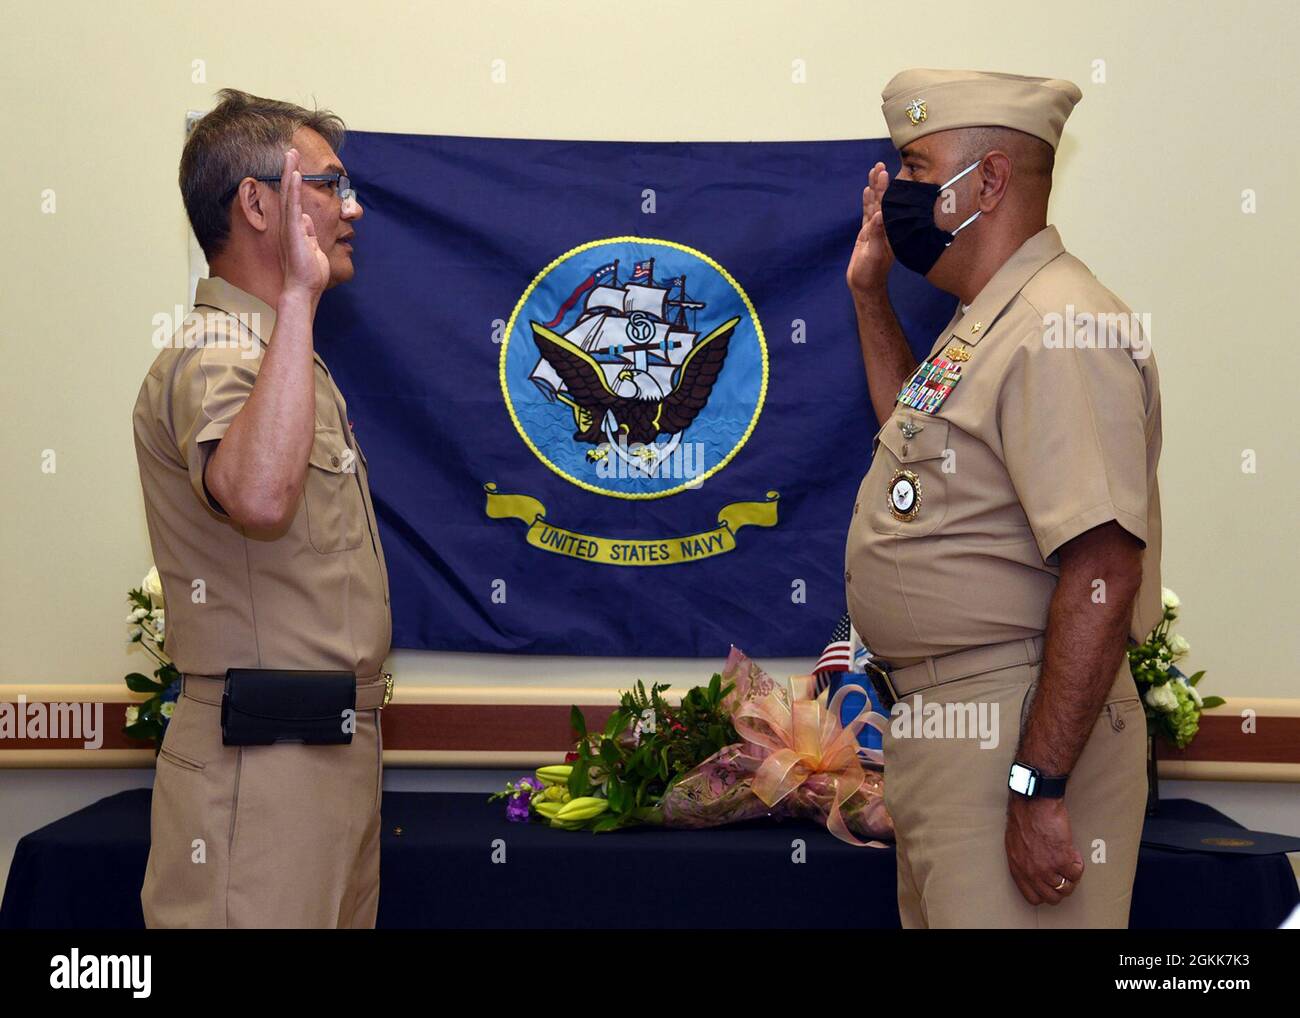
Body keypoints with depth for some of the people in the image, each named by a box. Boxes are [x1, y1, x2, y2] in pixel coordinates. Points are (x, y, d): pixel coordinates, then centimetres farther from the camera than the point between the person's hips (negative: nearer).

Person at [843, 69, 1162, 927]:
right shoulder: (986, 321, 13)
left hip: (1016, 734, -10)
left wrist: (1040, 788, -27)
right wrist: (871, 296, 22)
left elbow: (1102, 576, -26)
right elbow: (920, 437, 34)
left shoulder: (1061, 330, -20)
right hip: (939, 723, 10)